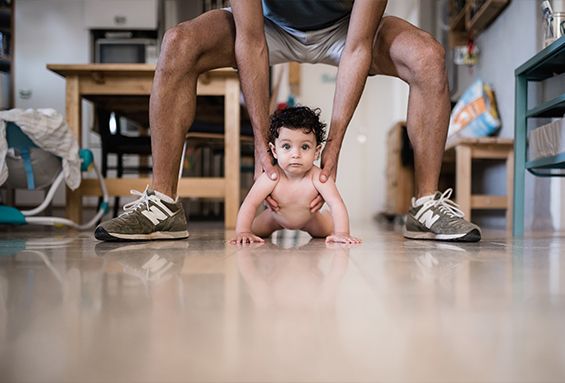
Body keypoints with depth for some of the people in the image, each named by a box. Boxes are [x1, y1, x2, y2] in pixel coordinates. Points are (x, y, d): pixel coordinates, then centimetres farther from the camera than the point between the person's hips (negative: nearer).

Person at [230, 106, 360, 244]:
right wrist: (242, 232, -49)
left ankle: (324, 214, 43)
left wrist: (342, 233, -57)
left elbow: (336, 204, -44)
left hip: (309, 219, 0)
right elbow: (250, 204, -37)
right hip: (275, 218, 0)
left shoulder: (317, 177, -39)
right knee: (254, 231, 2)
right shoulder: (271, 178, -38)